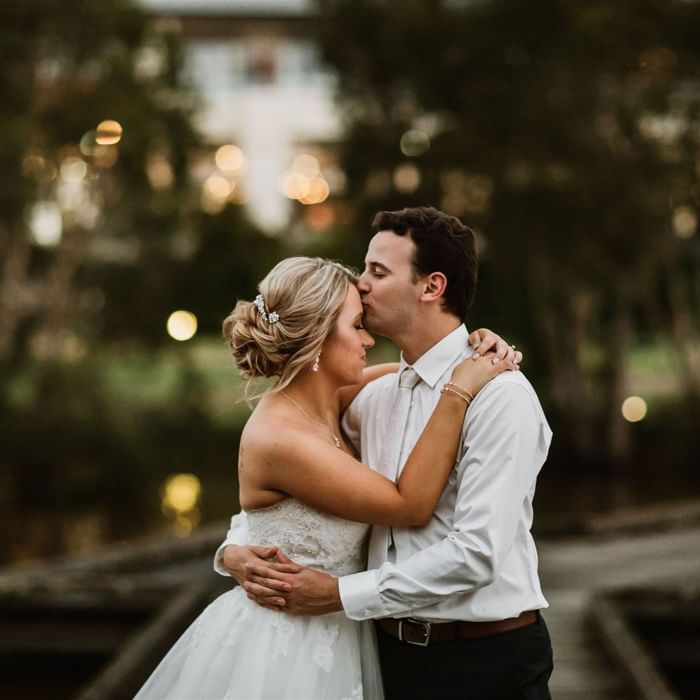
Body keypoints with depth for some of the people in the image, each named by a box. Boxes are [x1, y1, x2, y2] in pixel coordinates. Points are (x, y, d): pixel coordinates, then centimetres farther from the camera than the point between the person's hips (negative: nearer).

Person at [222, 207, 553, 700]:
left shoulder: (500, 395, -15)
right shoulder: (375, 397, 6)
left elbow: (477, 552, -23)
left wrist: (341, 594, -19)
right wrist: (236, 548, -3)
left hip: (484, 660, -6)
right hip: (395, 653, 6)